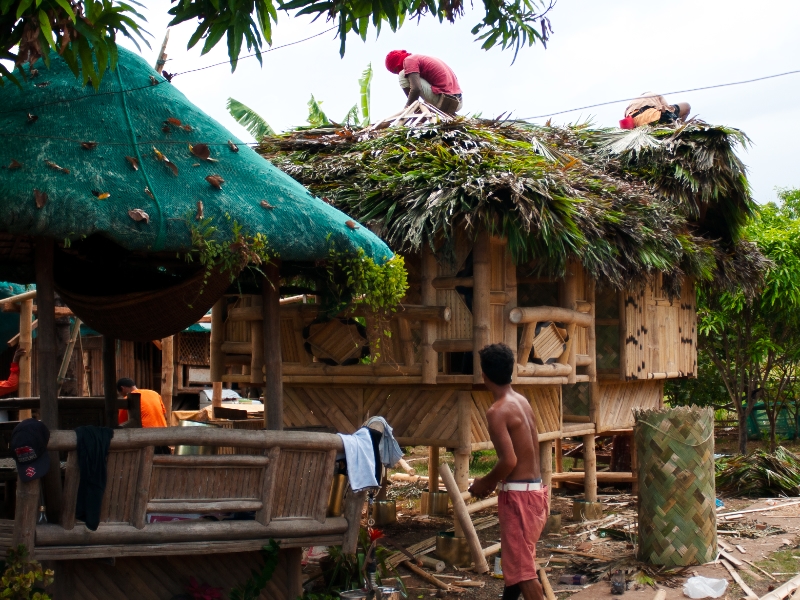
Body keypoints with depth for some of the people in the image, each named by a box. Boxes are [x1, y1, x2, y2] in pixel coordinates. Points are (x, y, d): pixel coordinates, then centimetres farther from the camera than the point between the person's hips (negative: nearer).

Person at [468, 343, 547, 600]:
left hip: (518, 493, -9)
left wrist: (485, 483, -6)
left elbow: (509, 461, -23)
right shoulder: (522, 402, 9)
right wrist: (494, 482, 18)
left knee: (522, 567, -3)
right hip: (535, 487, 9)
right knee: (516, 557, 23)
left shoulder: (497, 411, -17)